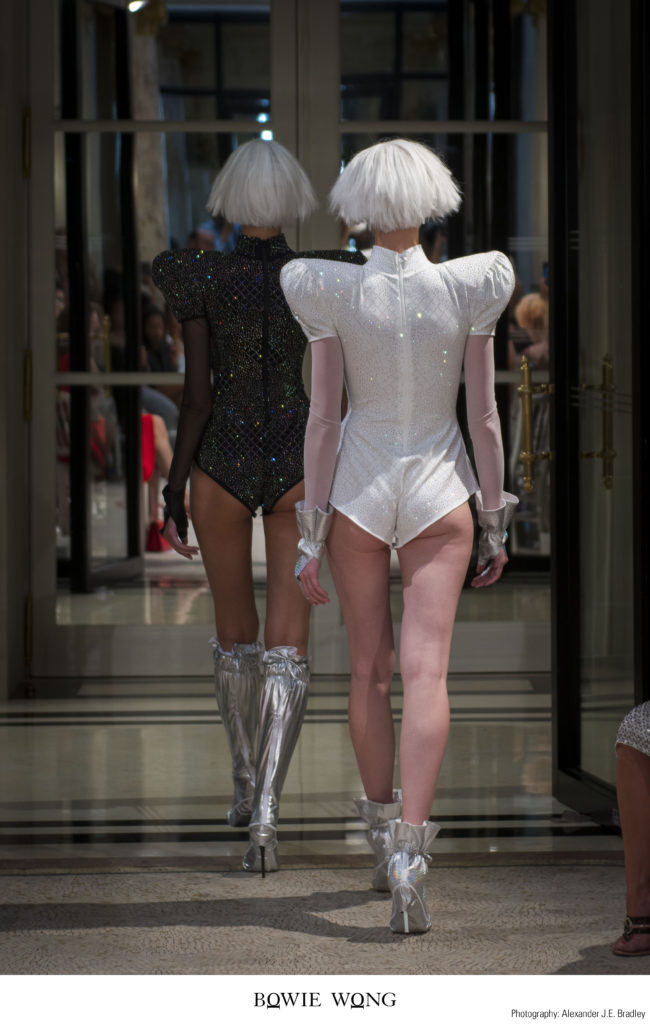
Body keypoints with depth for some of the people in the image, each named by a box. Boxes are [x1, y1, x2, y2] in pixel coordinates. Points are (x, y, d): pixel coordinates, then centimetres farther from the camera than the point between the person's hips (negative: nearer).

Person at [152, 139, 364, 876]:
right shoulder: (325, 278, -4)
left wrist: (173, 493, -2)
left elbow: (196, 397, -9)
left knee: (234, 632, 21)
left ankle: (245, 782, 35)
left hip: (222, 462, 0)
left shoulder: (200, 279, -7)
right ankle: (266, 810, -18)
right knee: (288, 645, -2)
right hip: (300, 465, 0)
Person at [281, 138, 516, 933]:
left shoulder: (332, 293, -8)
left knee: (369, 671, 14)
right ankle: (410, 847, -22)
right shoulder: (468, 288, -7)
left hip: (357, 487, 1)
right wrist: (495, 524, 6)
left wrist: (310, 536, -1)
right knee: (426, 670, -7)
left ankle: (383, 839, 27)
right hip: (439, 492, -1)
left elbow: (322, 419, -7)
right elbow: (483, 415, -3)